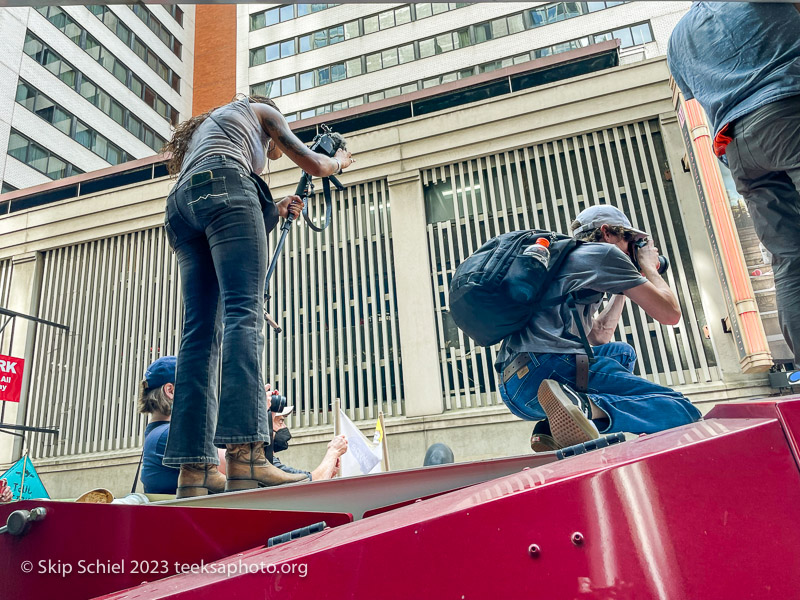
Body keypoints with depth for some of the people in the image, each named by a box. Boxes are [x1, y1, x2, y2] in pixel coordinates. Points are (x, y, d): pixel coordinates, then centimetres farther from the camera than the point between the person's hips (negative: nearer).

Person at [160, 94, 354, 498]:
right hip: (224, 183, -7)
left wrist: (273, 211, 37)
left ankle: (195, 469, -15)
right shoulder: (259, 109, 27)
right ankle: (245, 455, -37)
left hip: (180, 205, 7)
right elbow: (313, 165, 27)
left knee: (201, 330, -5)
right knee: (243, 313, -22)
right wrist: (339, 161, 47)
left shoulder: (203, 130, 42)